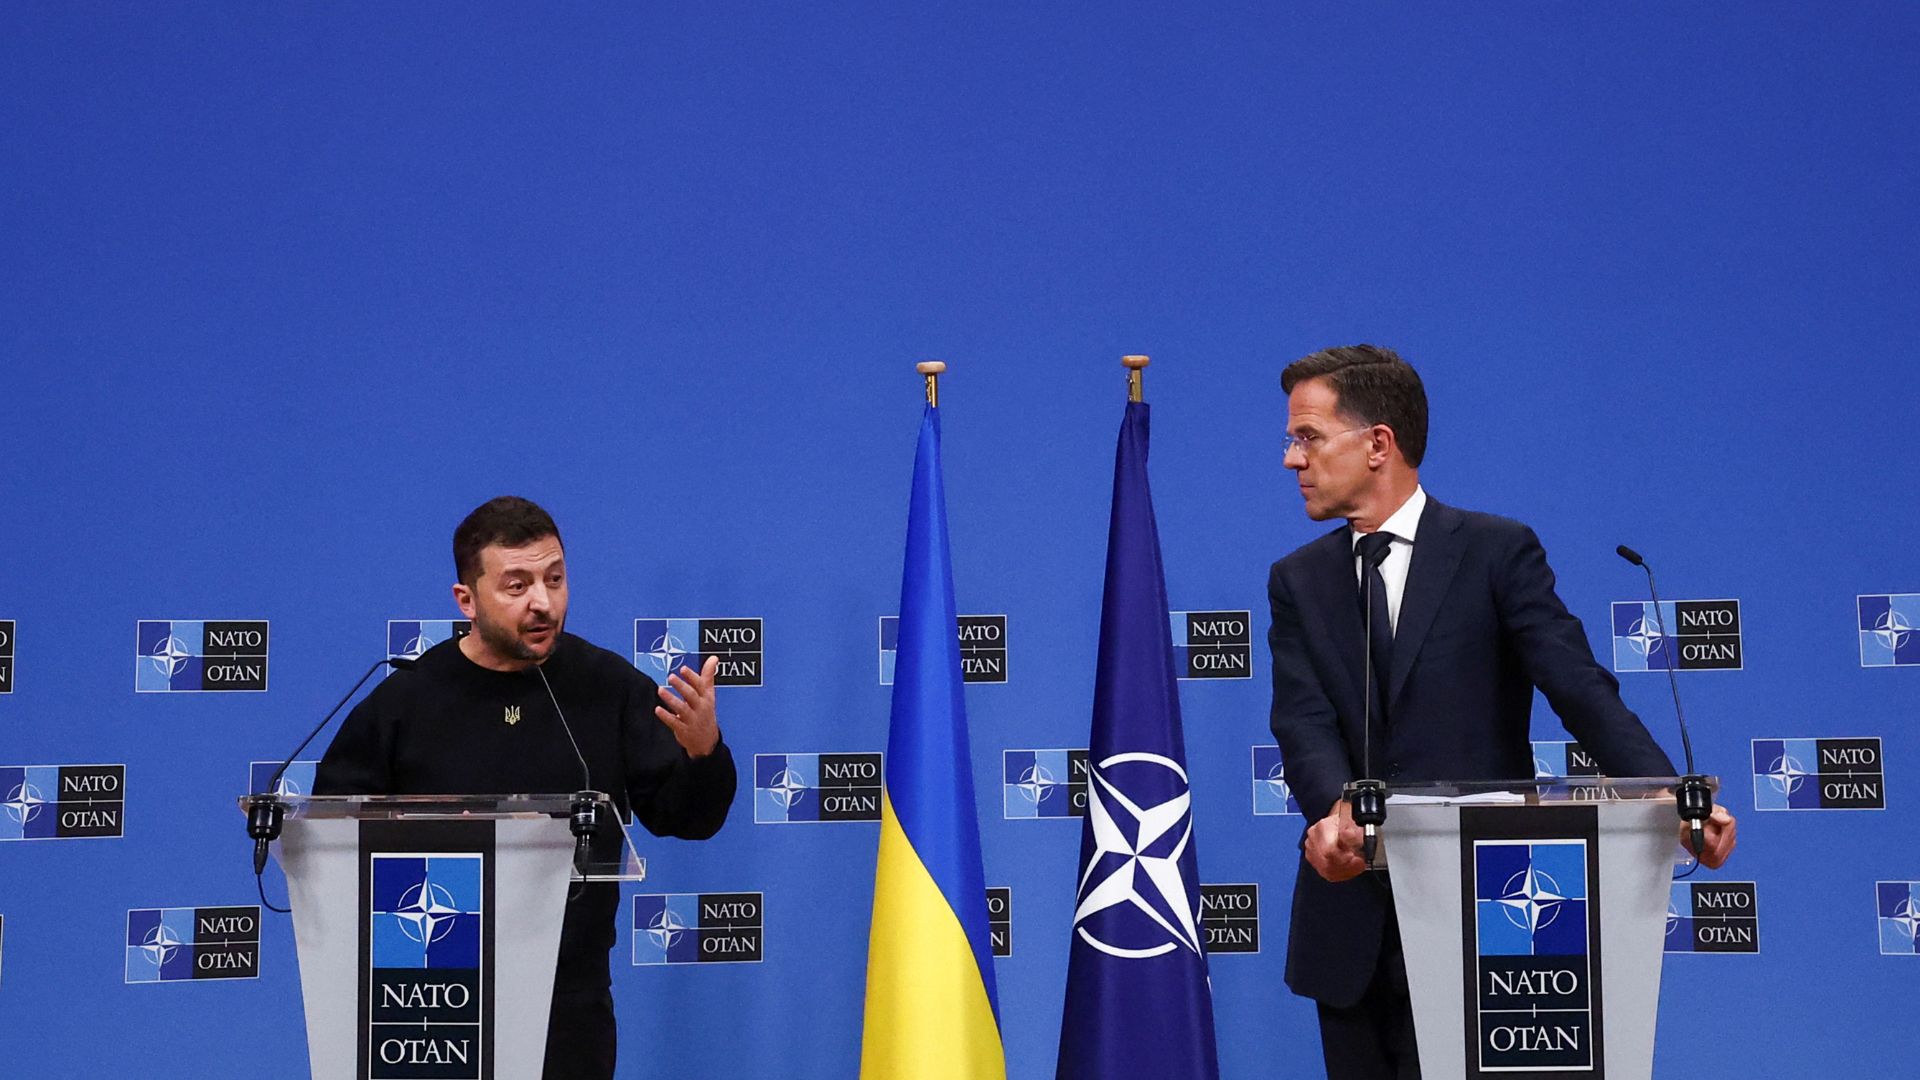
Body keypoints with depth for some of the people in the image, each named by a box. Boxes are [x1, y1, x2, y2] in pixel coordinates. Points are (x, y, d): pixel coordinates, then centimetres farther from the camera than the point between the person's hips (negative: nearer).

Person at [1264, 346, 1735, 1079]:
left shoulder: (1497, 552, -1)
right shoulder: (1298, 581, 10)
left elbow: (1580, 688, -12)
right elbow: (1304, 723, -4)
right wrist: (1335, 811, -27)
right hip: (1349, 926, 4)